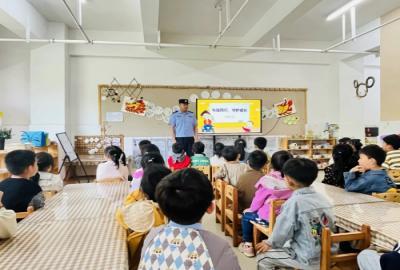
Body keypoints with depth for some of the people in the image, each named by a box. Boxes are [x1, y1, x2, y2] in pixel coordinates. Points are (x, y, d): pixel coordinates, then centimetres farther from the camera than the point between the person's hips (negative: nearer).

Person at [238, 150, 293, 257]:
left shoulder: (267, 180, -19)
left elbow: (258, 200, -9)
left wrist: (251, 209, 12)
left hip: (268, 218, -5)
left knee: (246, 214, 22)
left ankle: (248, 245, 26)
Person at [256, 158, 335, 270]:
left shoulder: (294, 202, -21)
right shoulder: (323, 199, -1)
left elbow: (283, 230, -16)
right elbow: (331, 226, 8)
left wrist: (271, 243, 3)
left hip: (308, 259, -7)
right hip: (327, 255, 7)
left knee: (263, 257, 7)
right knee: (285, 244, 28)